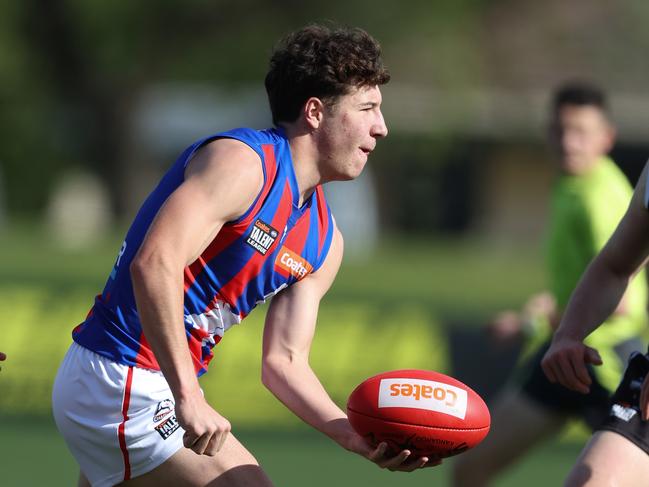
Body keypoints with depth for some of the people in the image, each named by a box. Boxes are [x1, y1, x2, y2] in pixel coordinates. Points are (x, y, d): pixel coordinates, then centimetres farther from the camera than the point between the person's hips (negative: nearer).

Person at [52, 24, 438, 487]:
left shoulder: (322, 241, 12)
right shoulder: (242, 161, -16)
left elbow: (283, 361, 10)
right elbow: (154, 263, -29)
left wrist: (356, 435, -8)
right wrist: (187, 397, -34)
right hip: (126, 385, -10)